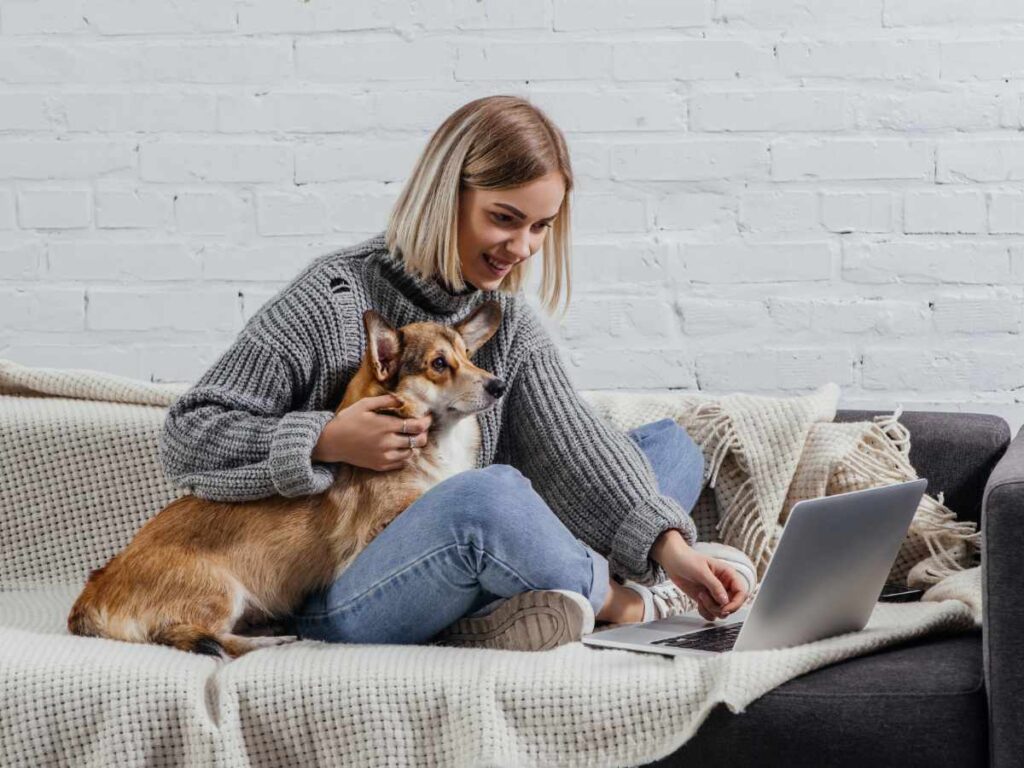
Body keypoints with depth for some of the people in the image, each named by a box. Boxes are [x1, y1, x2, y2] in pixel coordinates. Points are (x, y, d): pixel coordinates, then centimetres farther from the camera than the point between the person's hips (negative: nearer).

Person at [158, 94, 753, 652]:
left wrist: (666, 542, -20)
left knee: (674, 445, 5)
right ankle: (628, 603, -8)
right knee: (490, 493, -38)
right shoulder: (335, 299, -10)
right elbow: (188, 440, -11)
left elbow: (571, 440, -5)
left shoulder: (508, 320, 8)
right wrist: (328, 442, -25)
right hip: (340, 602, -7)